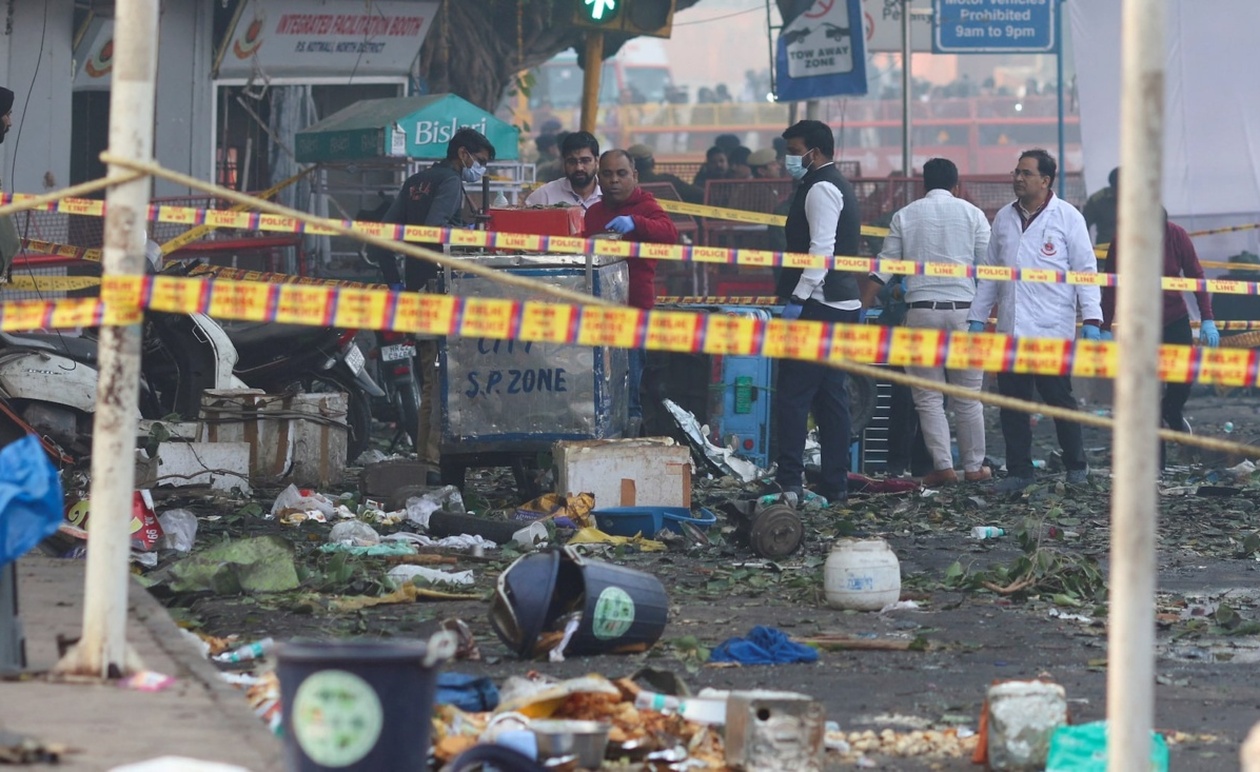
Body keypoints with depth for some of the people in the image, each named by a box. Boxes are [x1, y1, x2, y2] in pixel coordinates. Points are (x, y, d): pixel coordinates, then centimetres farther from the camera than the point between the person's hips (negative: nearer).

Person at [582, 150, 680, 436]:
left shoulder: (645, 207, 0)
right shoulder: (593, 212, 20)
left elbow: (670, 232, -20)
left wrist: (635, 224, -35)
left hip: (634, 305, -6)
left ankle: (629, 431, 0)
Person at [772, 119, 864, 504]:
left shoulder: (820, 188, -11)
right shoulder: (838, 186, 21)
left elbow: (822, 248, -21)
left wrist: (798, 297, -23)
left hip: (818, 307, -11)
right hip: (842, 303, 11)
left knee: (792, 395, -11)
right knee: (831, 396, 11)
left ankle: (789, 482, -16)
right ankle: (835, 484, 12)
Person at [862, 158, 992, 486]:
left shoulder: (905, 216, 7)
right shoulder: (971, 214, 6)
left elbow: (884, 266, 6)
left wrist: (861, 306, 10)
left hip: (921, 310, 0)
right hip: (964, 308, 0)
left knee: (928, 397, 4)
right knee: (968, 397, 8)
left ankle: (943, 466, -3)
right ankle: (974, 466, 13)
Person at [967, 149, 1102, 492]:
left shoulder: (1067, 217, 0)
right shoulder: (1004, 218, 14)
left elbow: (1085, 270, -2)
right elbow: (990, 271, 19)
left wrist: (1091, 319, -9)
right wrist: (977, 317, 14)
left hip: (1052, 329, -5)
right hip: (1011, 328, 5)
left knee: (1059, 399, 0)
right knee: (1012, 403, 4)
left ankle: (1075, 465, 14)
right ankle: (1018, 470, 10)